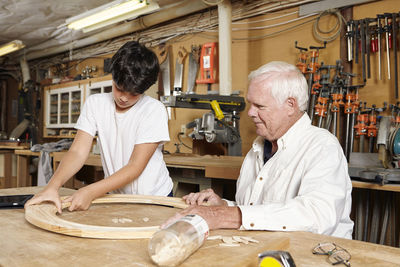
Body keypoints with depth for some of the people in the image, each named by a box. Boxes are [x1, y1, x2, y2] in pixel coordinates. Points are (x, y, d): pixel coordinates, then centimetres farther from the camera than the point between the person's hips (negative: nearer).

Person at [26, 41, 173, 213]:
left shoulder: (154, 110, -13)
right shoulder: (94, 104, 1)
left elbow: (136, 167, -17)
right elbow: (78, 151, -6)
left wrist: (91, 192, -25)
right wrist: (53, 186, -23)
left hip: (155, 198, -3)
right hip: (116, 197, 4)